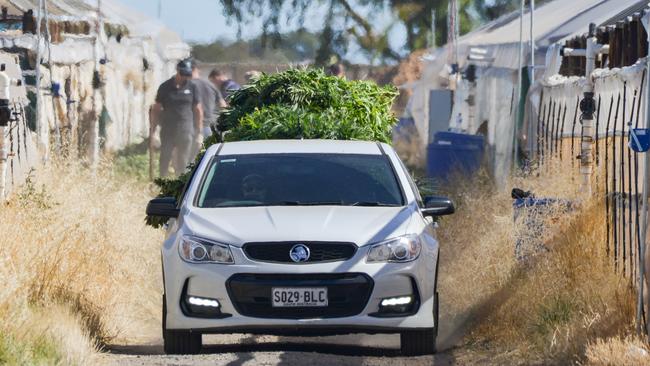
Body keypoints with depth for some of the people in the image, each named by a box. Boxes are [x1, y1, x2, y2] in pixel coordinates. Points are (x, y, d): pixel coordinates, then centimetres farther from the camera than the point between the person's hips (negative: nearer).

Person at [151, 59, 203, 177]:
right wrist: (152, 131, 2)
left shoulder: (192, 87, 5)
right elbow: (156, 110, 7)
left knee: (183, 164, 2)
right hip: (167, 131, 0)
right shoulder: (165, 87, 3)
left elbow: (198, 110, 9)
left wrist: (199, 133, 6)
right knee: (164, 161, -2)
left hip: (186, 131, 0)